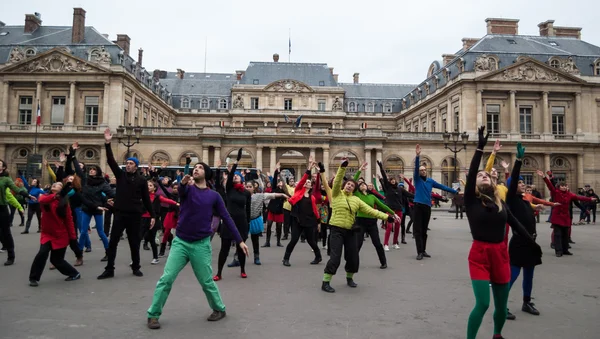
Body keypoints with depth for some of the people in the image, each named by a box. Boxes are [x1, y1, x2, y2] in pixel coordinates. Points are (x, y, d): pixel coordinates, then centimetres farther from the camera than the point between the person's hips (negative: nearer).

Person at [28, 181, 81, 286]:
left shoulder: (64, 202, -4)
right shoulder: (45, 197, 0)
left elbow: (69, 219, -4)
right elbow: (42, 200, -26)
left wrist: (73, 236, -6)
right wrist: (54, 196, -42)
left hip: (61, 235, -2)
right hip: (47, 233, 2)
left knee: (56, 259, 5)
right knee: (42, 253, -19)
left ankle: (75, 273, 27)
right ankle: (33, 278, 1)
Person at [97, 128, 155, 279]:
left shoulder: (142, 180, 1)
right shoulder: (121, 175, 5)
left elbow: (146, 199, 2)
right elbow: (111, 161, -6)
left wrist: (152, 215, -1)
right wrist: (107, 144, -16)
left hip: (135, 215, -1)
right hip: (120, 214, 1)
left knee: (134, 243, 9)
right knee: (112, 242, 2)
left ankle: (136, 268, 24)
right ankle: (109, 269, 12)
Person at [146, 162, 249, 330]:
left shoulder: (213, 195, 2)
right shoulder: (188, 188, 1)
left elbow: (227, 218, 3)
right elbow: (181, 191, -24)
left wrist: (240, 240, -1)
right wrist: (183, 183, -49)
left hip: (201, 244, 0)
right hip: (180, 242, 1)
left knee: (207, 282, 8)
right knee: (166, 279, -2)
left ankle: (219, 309, 30)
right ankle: (153, 315, 15)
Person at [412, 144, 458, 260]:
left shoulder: (430, 181, 14)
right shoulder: (417, 179, 2)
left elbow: (442, 187, 19)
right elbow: (416, 167, -13)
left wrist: (455, 192, 21)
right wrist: (417, 155, -27)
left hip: (427, 207, 4)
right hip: (418, 206, -4)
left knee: (424, 230, 10)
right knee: (418, 230, -5)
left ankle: (423, 251, 18)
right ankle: (419, 252, -5)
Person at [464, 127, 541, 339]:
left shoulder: (500, 202, 7)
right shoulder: (471, 200, -7)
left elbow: (516, 225, 15)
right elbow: (471, 173, -18)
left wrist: (533, 244, 18)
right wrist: (480, 147, -22)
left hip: (500, 253, 5)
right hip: (479, 254, -4)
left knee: (501, 306, 15)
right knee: (482, 304, -12)